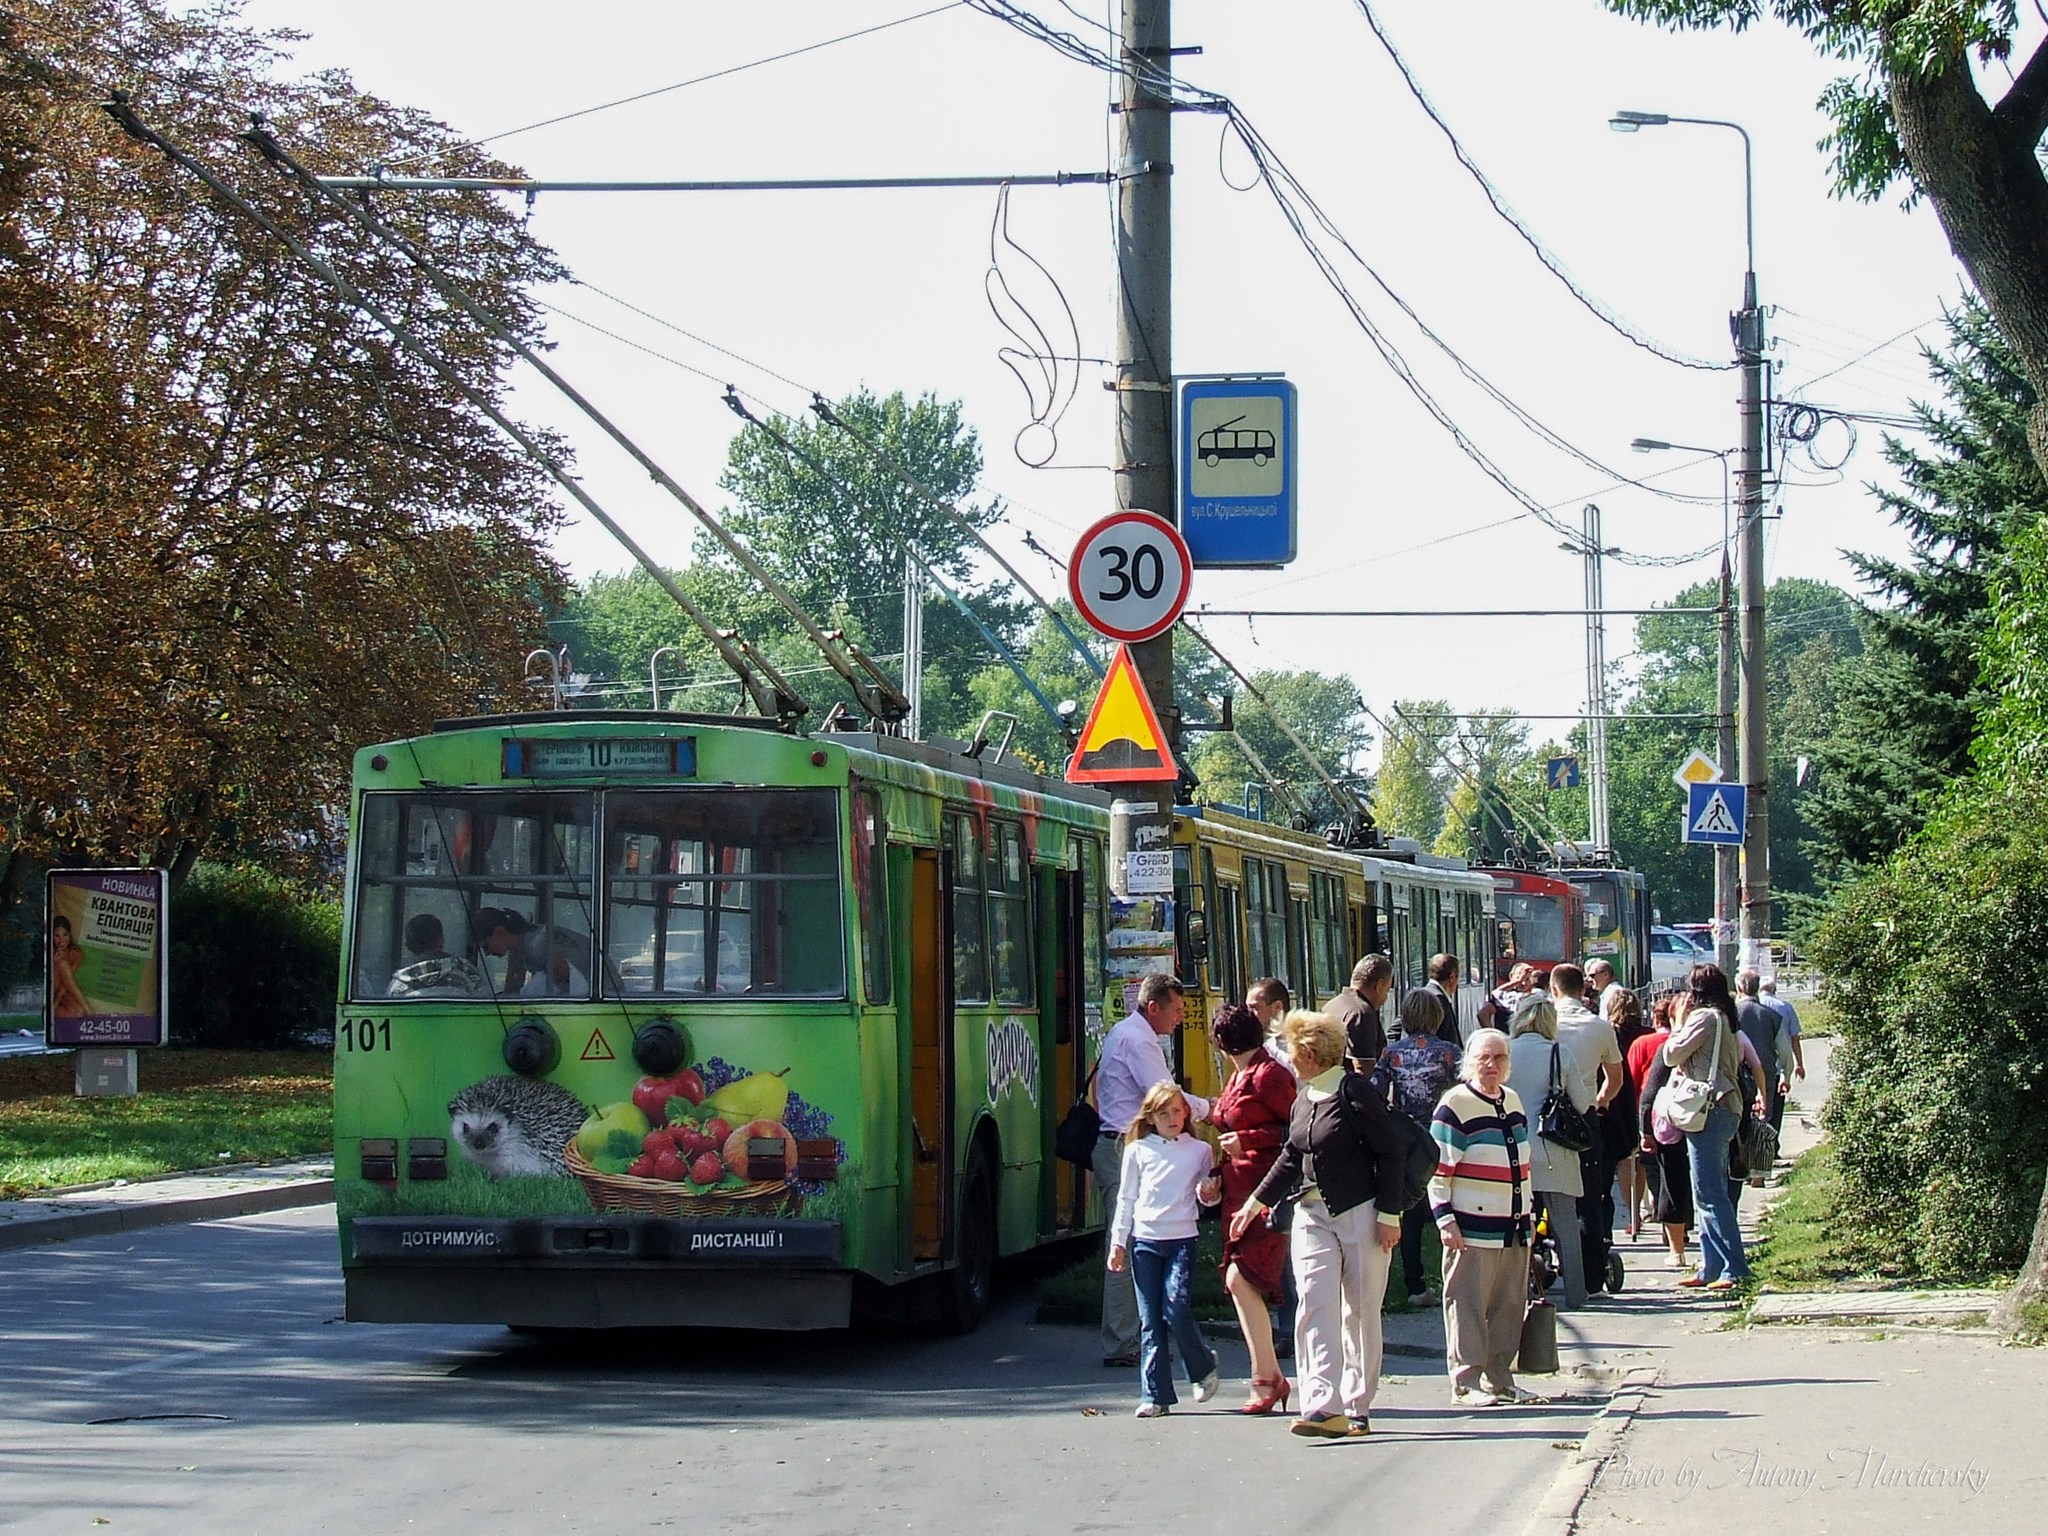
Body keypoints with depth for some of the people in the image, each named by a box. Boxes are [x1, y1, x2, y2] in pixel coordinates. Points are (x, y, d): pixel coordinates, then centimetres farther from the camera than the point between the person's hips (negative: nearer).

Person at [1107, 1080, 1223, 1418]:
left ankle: (1205, 1368, 12)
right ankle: (1155, 1394, 3)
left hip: (1181, 1238, -1)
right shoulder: (1138, 1150, 8)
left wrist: (1211, 1195, -6)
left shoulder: (1199, 1150, 8)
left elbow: (1207, 1195, 17)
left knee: (1176, 1310, -14)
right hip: (1144, 1239, 1)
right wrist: (1117, 1243, 7)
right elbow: (1125, 1199, 11)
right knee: (1150, 1320, 0)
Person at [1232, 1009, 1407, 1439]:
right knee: (1315, 1306, -8)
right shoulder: (1303, 1100, 12)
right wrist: (1256, 1203, 24)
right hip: (1312, 1215, 7)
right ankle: (1324, 1406, -17)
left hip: (1360, 1213, -6)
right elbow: (1291, 1159, 24)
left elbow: (1389, 1152, -11)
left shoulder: (1353, 1091, -11)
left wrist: (1389, 1215, -14)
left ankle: (1357, 1408, 11)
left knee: (1360, 1312, 2)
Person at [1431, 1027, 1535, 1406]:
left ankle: (1500, 1378, 19)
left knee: (1509, 1305, 10)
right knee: (1467, 1305, -4)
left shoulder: (1512, 1101, 14)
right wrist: (1445, 1219, -15)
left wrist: (1527, 1215, 22)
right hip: (1473, 1228, -7)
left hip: (1513, 1229, 7)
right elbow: (1438, 1168, -10)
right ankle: (1466, 1382, 1)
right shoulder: (1455, 1105, -8)